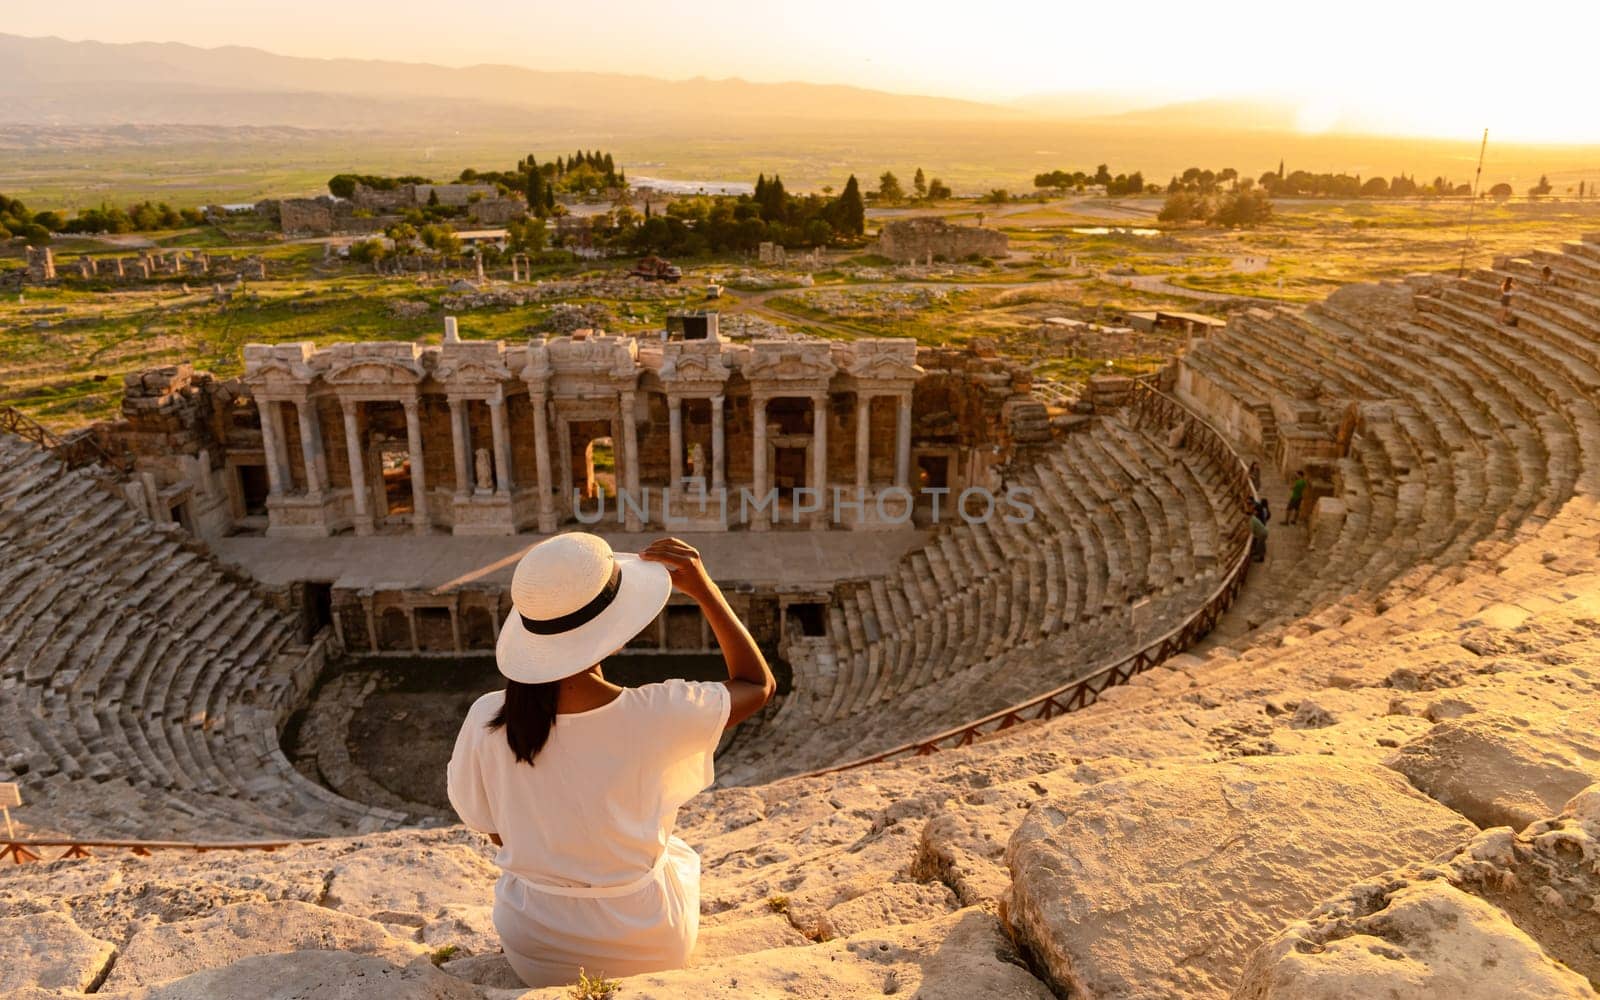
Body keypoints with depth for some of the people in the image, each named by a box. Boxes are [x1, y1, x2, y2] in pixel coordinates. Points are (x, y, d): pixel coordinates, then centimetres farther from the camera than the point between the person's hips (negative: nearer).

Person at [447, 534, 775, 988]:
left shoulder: (486, 721, -21)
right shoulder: (655, 717, -28)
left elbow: (496, 831, -4)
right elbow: (759, 684, -10)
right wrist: (703, 588, -14)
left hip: (535, 955, 2)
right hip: (647, 951, -2)